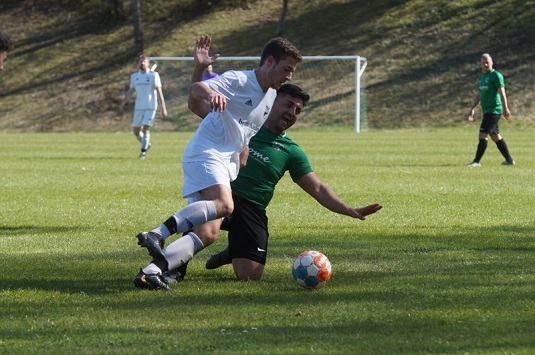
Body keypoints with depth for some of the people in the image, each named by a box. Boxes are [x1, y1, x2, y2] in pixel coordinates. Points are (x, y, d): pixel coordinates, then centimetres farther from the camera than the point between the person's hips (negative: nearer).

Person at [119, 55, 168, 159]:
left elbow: (159, 92, -8)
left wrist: (163, 108, -13)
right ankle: (146, 144, 30)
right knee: (136, 130, 4)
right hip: (138, 107, 4)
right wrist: (123, 103, -4)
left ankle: (143, 151, -3)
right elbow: (130, 91, 10)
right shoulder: (134, 76, 7)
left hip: (151, 107, -4)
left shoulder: (154, 75, -5)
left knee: (146, 128, -13)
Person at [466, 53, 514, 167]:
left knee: (482, 134, -12)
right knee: (495, 136, 12)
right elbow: (479, 95, 23)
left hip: (494, 110, -9)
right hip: (487, 110, 9)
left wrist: (505, 108, -22)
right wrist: (472, 109, 18)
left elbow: (502, 93, -15)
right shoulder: (482, 77, 17)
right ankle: (509, 160, 19)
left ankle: (477, 161, -11)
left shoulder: (496, 75, -8)